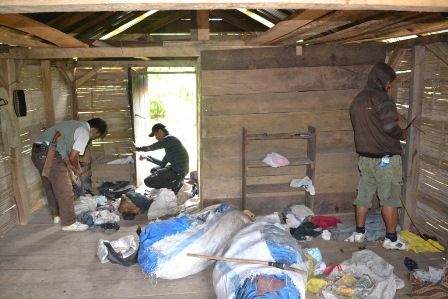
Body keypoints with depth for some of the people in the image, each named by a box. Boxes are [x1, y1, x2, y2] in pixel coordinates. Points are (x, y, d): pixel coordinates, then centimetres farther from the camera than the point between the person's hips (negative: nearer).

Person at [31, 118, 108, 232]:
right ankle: (69, 223, 6)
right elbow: (73, 156, -10)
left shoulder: (75, 124, 23)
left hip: (36, 152, 10)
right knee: (65, 191, -1)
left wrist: (67, 163, 24)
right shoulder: (84, 132, -6)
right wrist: (77, 169, 10)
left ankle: (57, 215, 37)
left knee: (50, 188, 23)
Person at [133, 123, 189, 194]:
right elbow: (163, 163, 20)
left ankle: (176, 184, -8)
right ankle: (176, 182, 9)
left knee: (148, 181, -11)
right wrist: (147, 157, 24)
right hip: (175, 169, 10)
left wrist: (137, 148, 6)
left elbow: (152, 147, -11)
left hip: (177, 172, -10)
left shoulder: (170, 138, -11)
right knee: (153, 170, 30)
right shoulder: (169, 143, 19)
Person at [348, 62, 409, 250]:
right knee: (390, 198, 3)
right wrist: (402, 134, 1)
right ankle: (391, 238, 12)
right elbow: (390, 128, -19)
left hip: (364, 156, 7)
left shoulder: (357, 101, 10)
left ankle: (359, 233, 20)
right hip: (385, 158, -7)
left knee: (364, 195, 13)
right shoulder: (382, 99, -14)